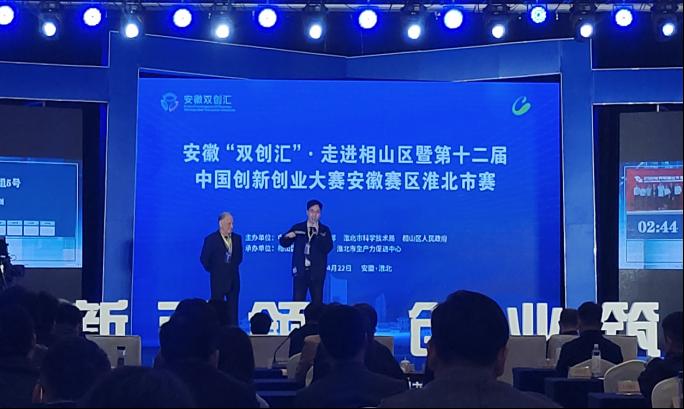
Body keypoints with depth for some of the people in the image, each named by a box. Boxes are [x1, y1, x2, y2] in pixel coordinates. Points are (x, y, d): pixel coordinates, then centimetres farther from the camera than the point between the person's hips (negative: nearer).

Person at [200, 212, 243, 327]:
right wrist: (212, 270, 2)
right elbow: (204, 259, -4)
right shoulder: (211, 239, -10)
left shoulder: (237, 238, 4)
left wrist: (234, 267, 11)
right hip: (218, 279, -4)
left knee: (233, 308, 6)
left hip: (233, 279, 4)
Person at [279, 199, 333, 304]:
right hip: (300, 271, 0)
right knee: (298, 302, -2)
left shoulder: (324, 230, 3)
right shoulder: (298, 228, 6)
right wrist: (287, 236, -14)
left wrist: (317, 233, -19)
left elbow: (328, 248, -10)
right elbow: (284, 243, 8)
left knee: (317, 303, 3)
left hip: (317, 272, 0)